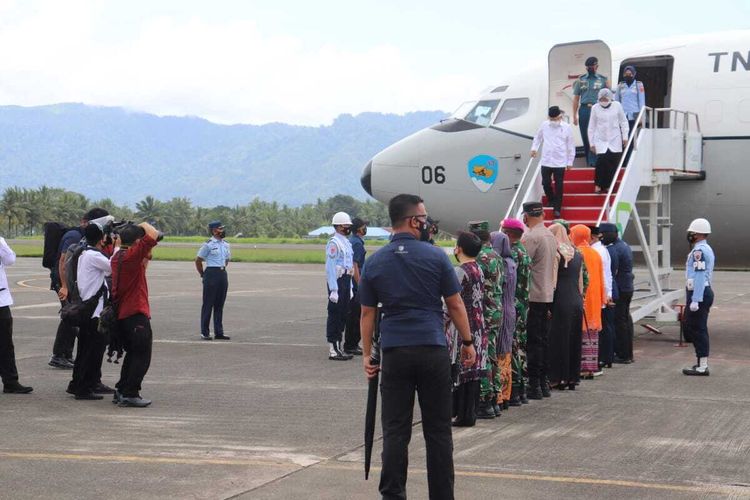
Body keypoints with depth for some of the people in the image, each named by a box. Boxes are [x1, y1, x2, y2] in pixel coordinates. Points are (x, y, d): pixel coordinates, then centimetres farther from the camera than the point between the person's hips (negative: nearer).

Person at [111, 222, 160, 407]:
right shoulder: (131, 254, -15)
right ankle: (130, 394, -3)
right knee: (142, 356, -2)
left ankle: (121, 391, 21)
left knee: (133, 354, 20)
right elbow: (153, 236, -26)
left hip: (121, 314, 9)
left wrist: (148, 253, 13)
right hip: (136, 314, -9)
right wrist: (145, 225, -7)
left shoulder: (117, 257, 12)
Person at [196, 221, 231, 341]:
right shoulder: (208, 245, -9)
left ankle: (219, 332, 13)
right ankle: (204, 332, 2)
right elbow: (198, 260, -4)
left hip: (223, 274, 7)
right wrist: (203, 275, 0)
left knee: (219, 305, 9)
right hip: (211, 274, -7)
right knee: (208, 304, -3)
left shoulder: (226, 245, 11)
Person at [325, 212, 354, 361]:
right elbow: (330, 268, -18)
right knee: (335, 315, -6)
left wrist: (350, 287, 20)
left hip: (346, 281, 9)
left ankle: (339, 347, 21)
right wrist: (333, 289, -23)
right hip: (337, 281, -9)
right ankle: (333, 350, -3)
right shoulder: (334, 243, -13)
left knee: (343, 315, 13)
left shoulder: (347, 242, 16)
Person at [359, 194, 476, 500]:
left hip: (395, 353, 2)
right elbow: (456, 305, 0)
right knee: (438, 429, 7)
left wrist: (367, 355, 14)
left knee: (395, 431, 4)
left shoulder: (374, 262, 4)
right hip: (433, 349, -2)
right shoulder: (436, 257, -3)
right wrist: (467, 342, 11)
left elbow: (367, 314, 7)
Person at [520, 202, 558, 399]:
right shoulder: (551, 236, 12)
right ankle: (543, 383, 17)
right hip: (548, 295, 8)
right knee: (544, 340, 12)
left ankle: (534, 385, -5)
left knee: (533, 341, -6)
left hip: (533, 296, -8)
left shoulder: (530, 237, -14)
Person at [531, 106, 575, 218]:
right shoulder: (544, 125, 1)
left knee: (559, 186, 0)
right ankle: (551, 200, 31)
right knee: (545, 182, 5)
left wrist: (570, 162, 2)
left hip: (560, 162, -2)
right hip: (546, 161, 2)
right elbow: (538, 137, 20)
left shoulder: (566, 127, -4)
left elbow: (571, 146, 2)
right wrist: (534, 148, 6)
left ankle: (557, 208, 8)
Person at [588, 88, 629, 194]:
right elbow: (591, 126, 5)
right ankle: (598, 184, -1)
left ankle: (608, 185, 9)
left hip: (615, 140, 1)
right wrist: (591, 143, 6)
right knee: (601, 161, -15)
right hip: (601, 140, -1)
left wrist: (625, 137, 4)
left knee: (613, 163, -2)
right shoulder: (595, 108, -2)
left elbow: (623, 122, 7)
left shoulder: (617, 106, -3)